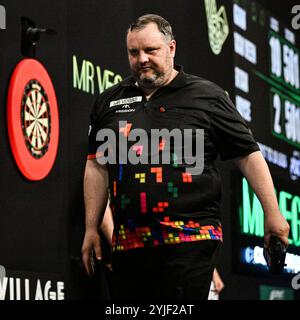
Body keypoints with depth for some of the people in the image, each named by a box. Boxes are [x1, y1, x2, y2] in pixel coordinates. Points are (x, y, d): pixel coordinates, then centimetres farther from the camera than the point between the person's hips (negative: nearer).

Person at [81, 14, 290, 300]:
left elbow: (248, 156, 4)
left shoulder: (206, 96, 4)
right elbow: (97, 167, 17)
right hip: (127, 243, 4)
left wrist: (272, 213, 0)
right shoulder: (109, 102, 15)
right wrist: (91, 229, 12)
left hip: (190, 241, -4)